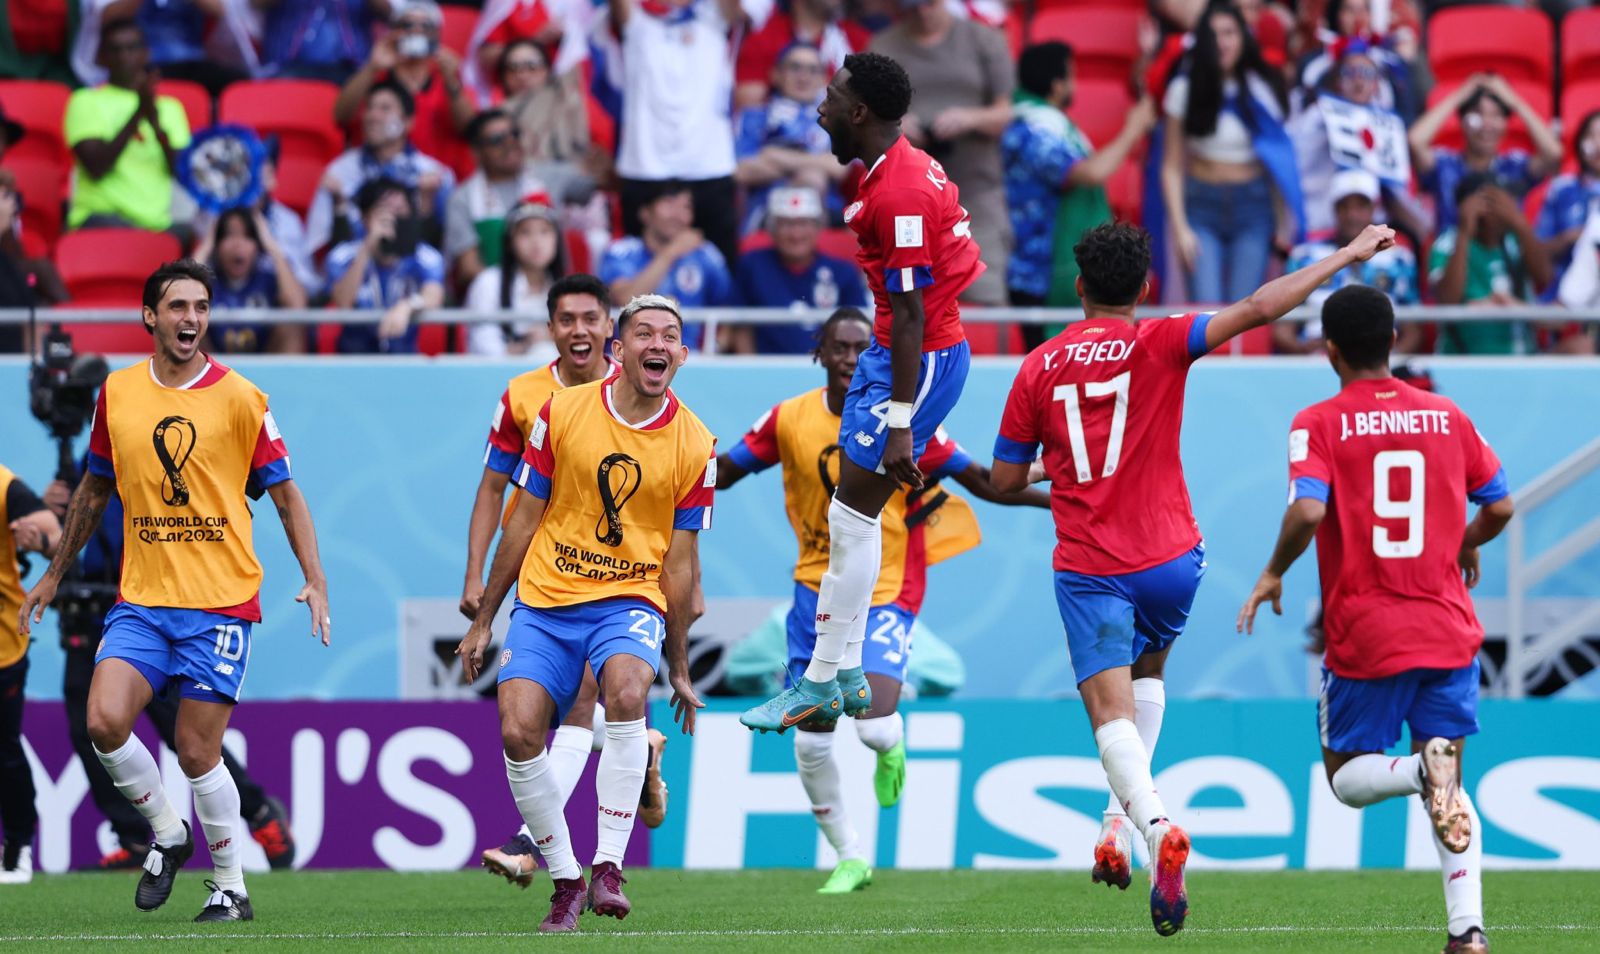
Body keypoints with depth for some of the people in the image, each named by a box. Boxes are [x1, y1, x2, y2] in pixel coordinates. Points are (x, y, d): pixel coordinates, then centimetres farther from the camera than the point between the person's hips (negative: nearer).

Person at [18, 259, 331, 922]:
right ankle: (166, 832, 9)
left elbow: (285, 494, 1)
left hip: (221, 601, -3)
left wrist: (314, 580, -9)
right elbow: (96, 488, 20)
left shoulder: (238, 399, -4)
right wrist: (55, 574, 24)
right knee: (105, 721, -16)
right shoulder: (117, 394, 6)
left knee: (197, 754, -5)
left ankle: (232, 886, 13)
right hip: (141, 599, 3)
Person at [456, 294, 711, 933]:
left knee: (626, 689, -32)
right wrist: (483, 622, 8)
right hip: (546, 600, 1)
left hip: (631, 600, -1)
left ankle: (608, 867, -27)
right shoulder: (562, 412, -1)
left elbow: (679, 560, 5)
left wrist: (679, 668, 7)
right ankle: (565, 880, 4)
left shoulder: (694, 446, -1)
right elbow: (523, 522, 7)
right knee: (518, 731, -16)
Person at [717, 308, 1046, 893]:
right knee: (810, 741, 0)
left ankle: (890, 745, 18)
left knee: (874, 723, -22)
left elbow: (981, 481, -3)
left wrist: (1059, 498, -12)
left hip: (885, 592, -3)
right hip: (817, 588, 3)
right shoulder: (790, 420, -3)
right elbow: (722, 473, 7)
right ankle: (849, 860, 19)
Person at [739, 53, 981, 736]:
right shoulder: (901, 164, 8)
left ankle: (820, 688, 2)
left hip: (920, 360, -10)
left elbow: (909, 316, -24)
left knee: (852, 516, -6)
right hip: (892, 349, 10)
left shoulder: (899, 196, -24)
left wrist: (898, 425, -23)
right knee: (852, 511, 14)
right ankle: (847, 675, 20)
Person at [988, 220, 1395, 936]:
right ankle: (1120, 816, 10)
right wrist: (1347, 256, -7)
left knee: (1110, 708, -7)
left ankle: (1153, 822, -34)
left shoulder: (1039, 367, 2)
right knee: (1147, 668, 27)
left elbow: (1005, 480, 7)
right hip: (1169, 558, 1)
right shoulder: (1160, 345, -4)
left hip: (1086, 567, -1)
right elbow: (1258, 309, -13)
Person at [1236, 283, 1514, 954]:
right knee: (1451, 792, 11)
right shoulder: (1446, 416, 5)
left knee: (1347, 776, 13)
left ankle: (1422, 769, -21)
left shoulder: (1319, 425, -7)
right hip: (1447, 630, 3)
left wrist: (1273, 574, -4)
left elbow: (1307, 511, -21)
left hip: (1364, 638, -3)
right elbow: (1500, 506, 10)